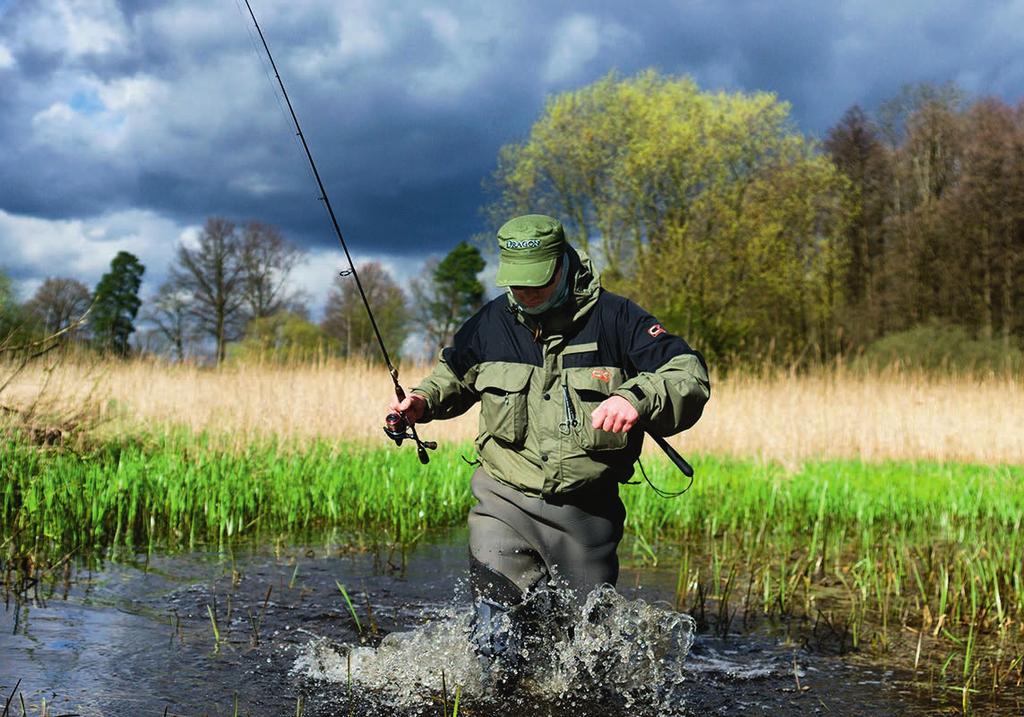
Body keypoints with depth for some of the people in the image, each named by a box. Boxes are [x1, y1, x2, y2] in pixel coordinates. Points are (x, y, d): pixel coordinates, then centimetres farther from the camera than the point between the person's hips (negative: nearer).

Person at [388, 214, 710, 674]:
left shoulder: (613, 318, -8)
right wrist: (423, 402, 0)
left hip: (586, 511, -1)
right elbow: (454, 373, 22)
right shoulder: (491, 322, 2)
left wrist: (635, 398, -35)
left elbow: (690, 376, -14)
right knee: (494, 644, -7)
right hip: (504, 502, 1)